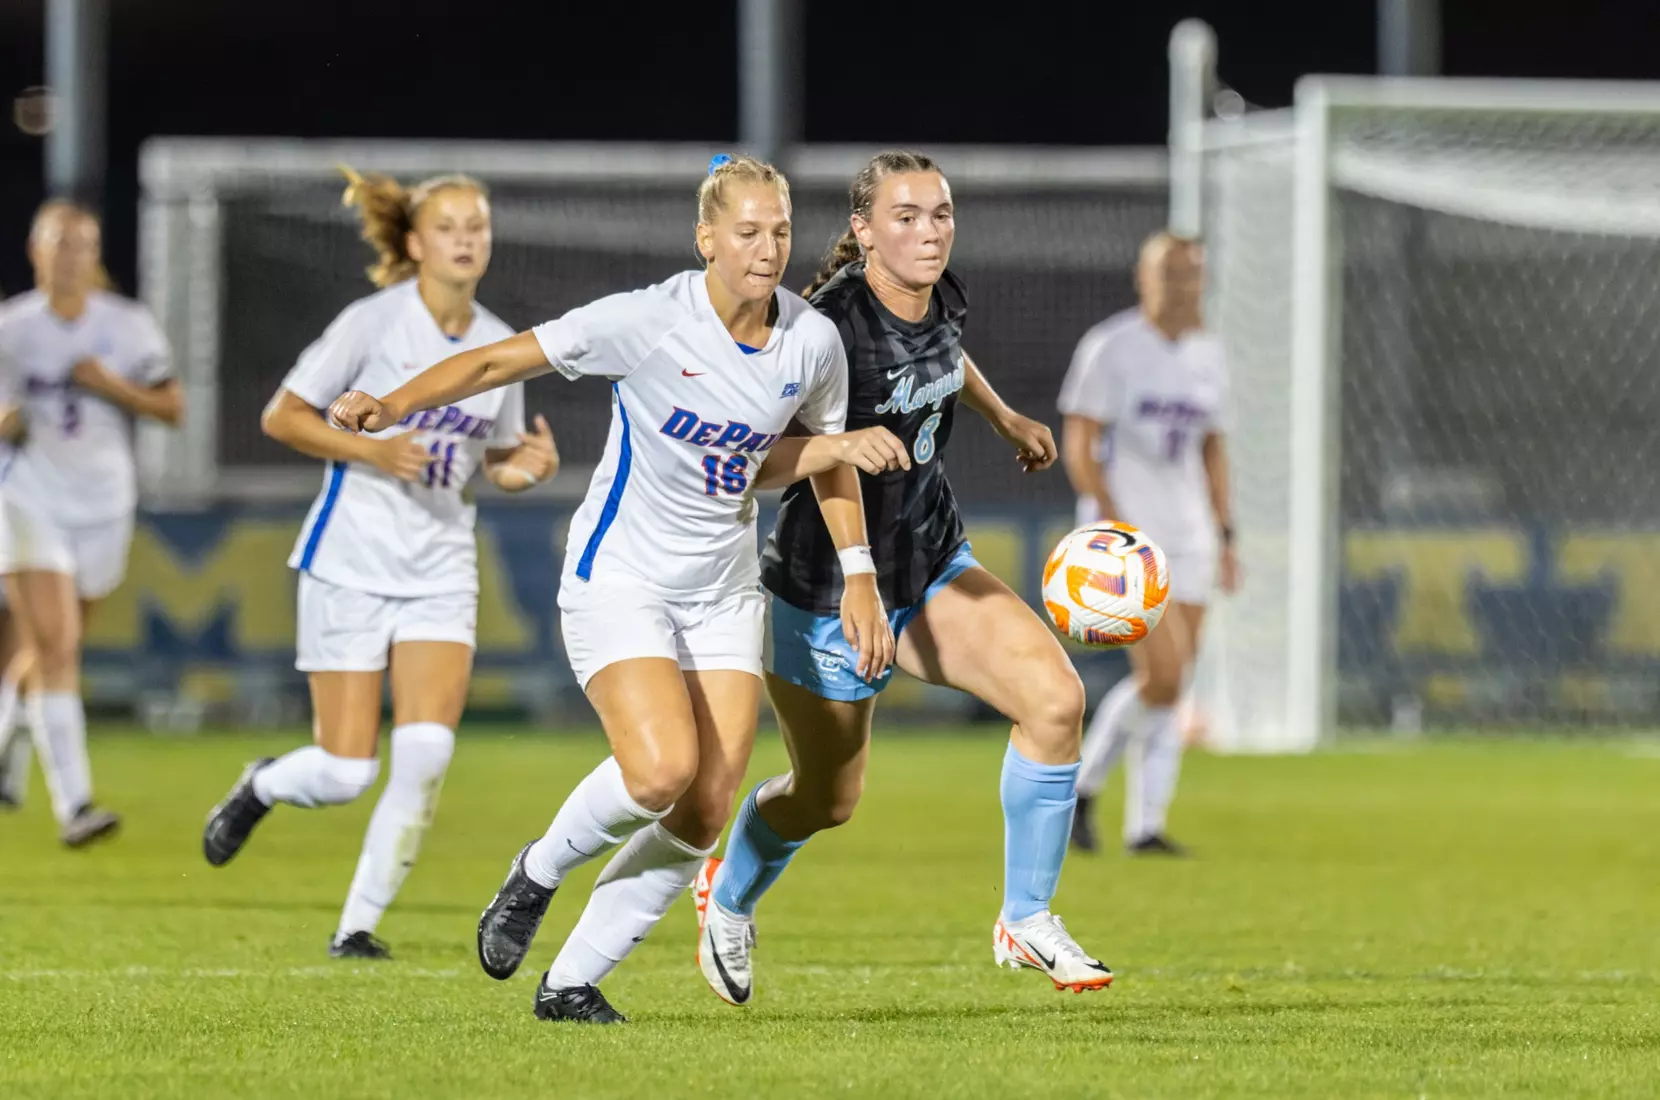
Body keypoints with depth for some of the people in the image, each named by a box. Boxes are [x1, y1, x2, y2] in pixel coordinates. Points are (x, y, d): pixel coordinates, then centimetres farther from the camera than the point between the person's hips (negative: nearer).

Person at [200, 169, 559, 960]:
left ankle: (359, 922, -2)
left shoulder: (501, 347, 5)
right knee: (345, 772, -5)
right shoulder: (375, 322, -8)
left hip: (441, 568, 4)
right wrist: (372, 450, -18)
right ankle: (261, 787, 31)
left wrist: (527, 466, -5)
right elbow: (281, 417, -5)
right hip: (352, 561, -4)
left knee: (427, 749, -15)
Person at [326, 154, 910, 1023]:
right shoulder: (649, 322, -16)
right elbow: (505, 360, -14)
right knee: (660, 769, -25)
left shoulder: (812, 342, -2)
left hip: (723, 591, 5)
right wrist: (395, 406, -25)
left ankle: (571, 982, 9)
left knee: (705, 814, -5)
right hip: (620, 581, -5)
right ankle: (539, 871, 6)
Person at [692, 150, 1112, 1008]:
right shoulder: (832, 323, -26)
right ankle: (727, 897, 46)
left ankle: (1026, 921, -2)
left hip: (932, 566, 6)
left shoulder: (941, 296, -4)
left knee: (1055, 697, -17)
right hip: (826, 590, -6)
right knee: (827, 800, 11)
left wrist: (1004, 418, 36)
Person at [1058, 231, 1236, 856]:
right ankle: (1082, 787, 0)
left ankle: (1146, 826, 6)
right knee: (1164, 674, -18)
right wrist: (1115, 524, -21)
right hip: (1123, 532, -6)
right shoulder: (1110, 348, -8)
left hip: (1188, 540, 6)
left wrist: (1225, 538, 13)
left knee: (1169, 688, 1)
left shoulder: (1206, 355, 11)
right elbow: (1077, 445, -11)